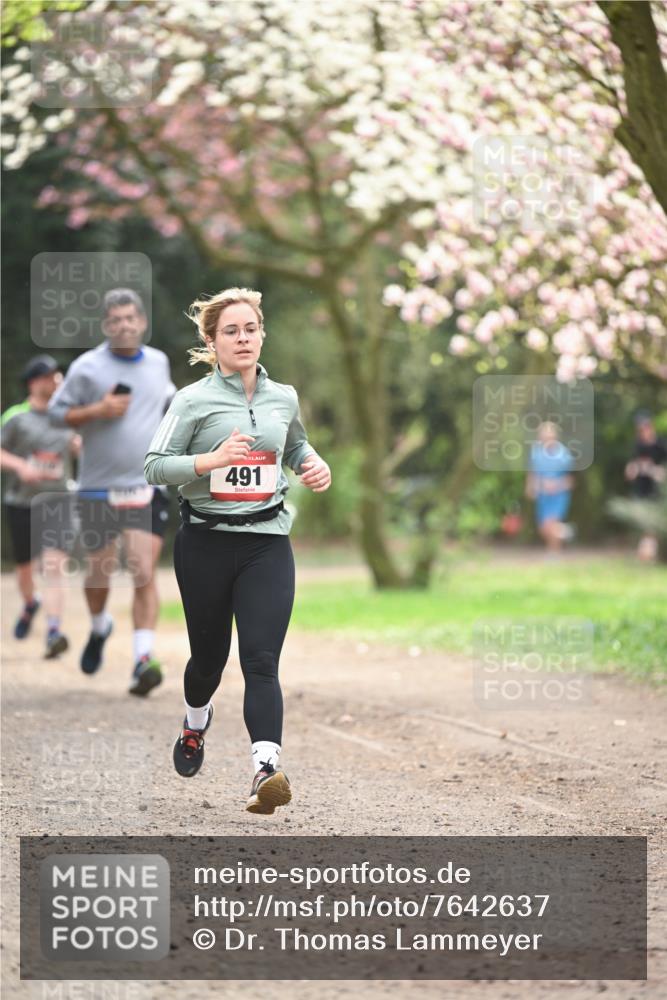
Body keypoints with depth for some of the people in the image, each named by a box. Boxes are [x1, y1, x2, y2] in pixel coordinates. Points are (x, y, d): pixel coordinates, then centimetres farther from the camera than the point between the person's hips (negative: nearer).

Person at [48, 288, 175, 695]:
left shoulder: (158, 362, 8)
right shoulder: (87, 367, -4)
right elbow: (57, 413, -1)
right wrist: (98, 410, -14)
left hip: (149, 487, 1)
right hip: (99, 488, -1)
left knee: (144, 573, -12)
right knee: (99, 572, 10)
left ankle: (144, 659, -15)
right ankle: (100, 627, 42)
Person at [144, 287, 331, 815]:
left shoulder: (284, 397, 8)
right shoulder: (194, 400, -4)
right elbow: (155, 465, -8)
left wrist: (315, 464, 7)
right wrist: (212, 459, -22)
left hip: (267, 543, 1)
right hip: (206, 542, -1)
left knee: (261, 660, -13)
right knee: (210, 654, 14)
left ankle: (266, 770, -26)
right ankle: (195, 724, 47)